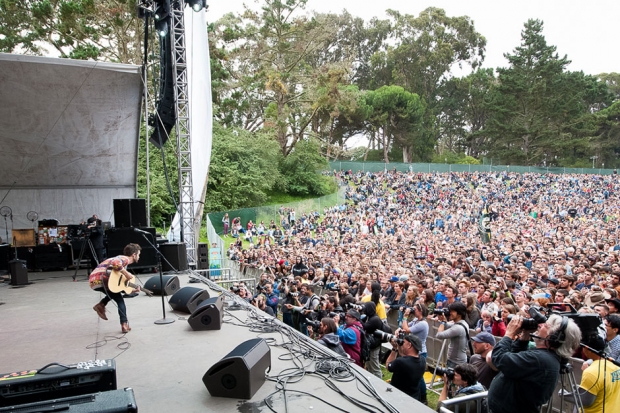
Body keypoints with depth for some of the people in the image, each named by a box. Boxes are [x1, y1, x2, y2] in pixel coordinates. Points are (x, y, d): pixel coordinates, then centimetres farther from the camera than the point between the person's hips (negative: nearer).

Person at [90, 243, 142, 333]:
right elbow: (115, 263, -32)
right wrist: (126, 274, -21)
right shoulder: (125, 259, -7)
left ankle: (101, 305, 17)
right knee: (120, 299, -4)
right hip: (98, 280, -9)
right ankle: (124, 325, -9)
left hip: (95, 280, 9)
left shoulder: (124, 261, 21)